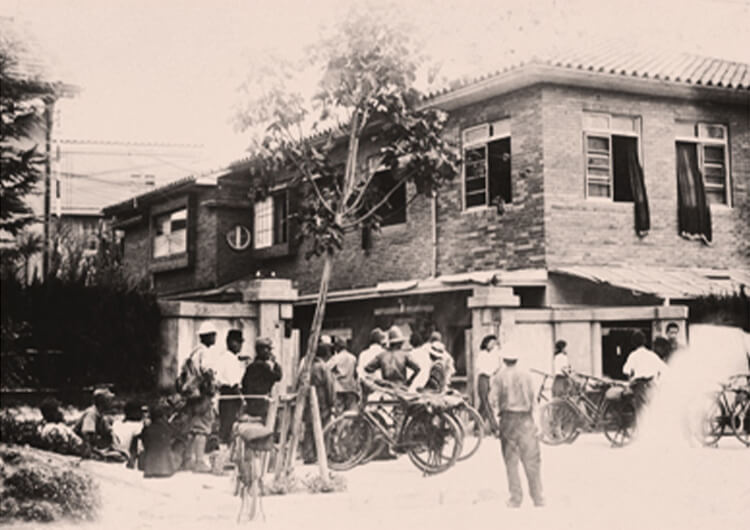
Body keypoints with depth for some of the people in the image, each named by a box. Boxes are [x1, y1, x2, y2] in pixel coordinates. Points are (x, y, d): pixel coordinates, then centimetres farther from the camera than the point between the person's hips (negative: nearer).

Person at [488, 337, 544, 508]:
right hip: (526, 419, 1)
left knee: (511, 462, 5)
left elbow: (493, 402, -3)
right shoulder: (526, 374, 1)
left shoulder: (498, 377, -2)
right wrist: (533, 418, 12)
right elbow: (533, 399, 4)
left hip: (508, 419, -1)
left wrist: (493, 423, 5)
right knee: (532, 459, 5)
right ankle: (537, 497, 7)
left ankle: (515, 498, 7)